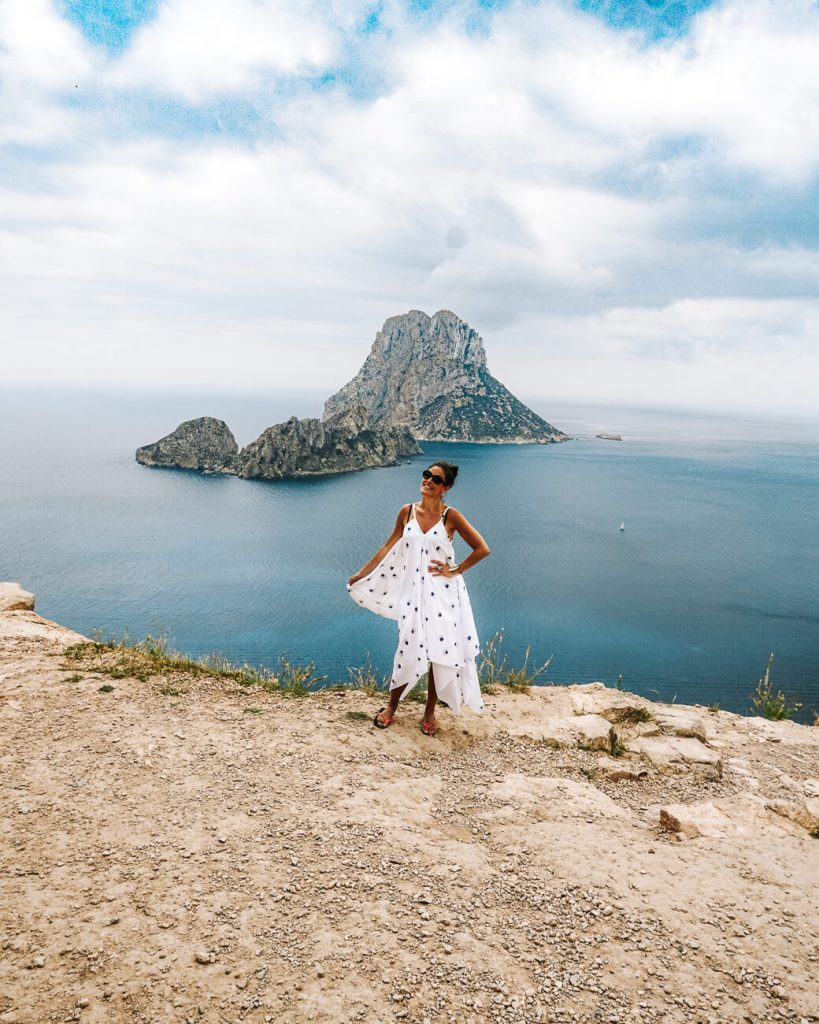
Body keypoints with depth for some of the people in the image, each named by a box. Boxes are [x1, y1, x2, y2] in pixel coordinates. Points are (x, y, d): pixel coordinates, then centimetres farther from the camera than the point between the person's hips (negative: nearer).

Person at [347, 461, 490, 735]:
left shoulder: (451, 516, -7)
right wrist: (361, 574, 13)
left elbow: (482, 549, -5)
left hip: (443, 592, -1)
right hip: (413, 590, 1)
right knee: (410, 649, 2)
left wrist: (455, 571, -6)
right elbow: (388, 548, 10)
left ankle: (429, 713, 22)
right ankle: (391, 707, 22)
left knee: (439, 651, 5)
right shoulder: (407, 512, 1)